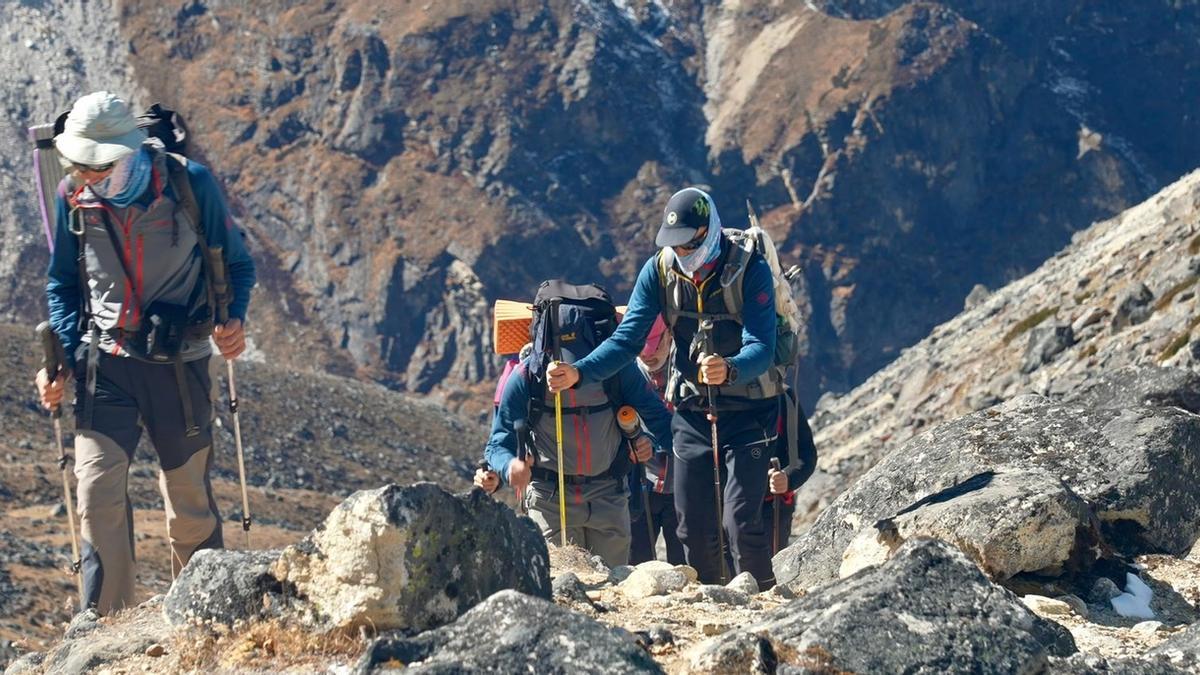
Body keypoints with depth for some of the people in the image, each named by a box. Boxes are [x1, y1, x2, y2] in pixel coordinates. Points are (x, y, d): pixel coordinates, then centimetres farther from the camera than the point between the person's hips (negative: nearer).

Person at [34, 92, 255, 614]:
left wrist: (234, 319, -15)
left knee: (190, 501, 5)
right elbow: (62, 283, 11)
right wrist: (62, 358, 0)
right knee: (98, 489, -12)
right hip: (105, 363, 1)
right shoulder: (74, 196, -4)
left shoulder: (189, 184, -11)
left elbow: (236, 262, 3)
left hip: (180, 365, -1)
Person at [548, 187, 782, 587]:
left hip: (748, 411, -4)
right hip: (692, 411, 4)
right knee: (693, 527, 2)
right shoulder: (659, 270, -5)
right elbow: (627, 339, -6)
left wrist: (729, 370, -49)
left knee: (741, 521, -15)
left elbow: (762, 347, -26)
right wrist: (578, 373, -24)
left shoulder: (750, 270, -17)